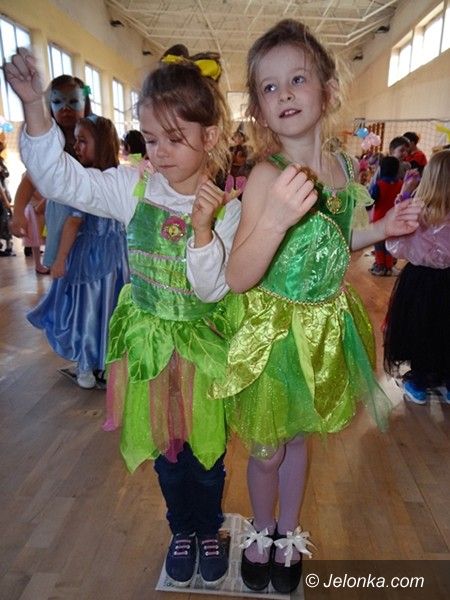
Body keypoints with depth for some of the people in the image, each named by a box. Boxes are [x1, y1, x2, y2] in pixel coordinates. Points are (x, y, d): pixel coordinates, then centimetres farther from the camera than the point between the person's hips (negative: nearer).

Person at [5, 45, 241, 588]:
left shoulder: (225, 208, -13)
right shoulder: (133, 188, -6)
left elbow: (213, 288, -18)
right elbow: (60, 178, -8)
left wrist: (203, 229, -32)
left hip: (203, 343, -2)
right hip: (149, 341, 3)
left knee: (206, 445, 17)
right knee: (165, 447, 20)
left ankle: (209, 530, 46)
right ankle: (182, 530, 48)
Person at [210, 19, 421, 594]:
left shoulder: (343, 167, -1)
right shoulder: (266, 174, -19)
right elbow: (238, 277, -26)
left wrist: (381, 228, 2)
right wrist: (274, 217, -40)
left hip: (325, 326, 5)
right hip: (272, 330, -4)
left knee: (297, 437, 23)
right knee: (266, 450, 14)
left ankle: (289, 535, 48)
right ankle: (261, 533, 46)